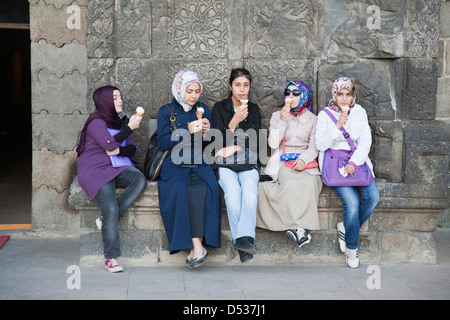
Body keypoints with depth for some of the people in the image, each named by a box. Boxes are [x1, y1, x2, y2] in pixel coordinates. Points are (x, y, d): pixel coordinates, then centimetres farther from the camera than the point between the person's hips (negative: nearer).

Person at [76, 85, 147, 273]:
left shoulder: (120, 122, 18)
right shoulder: (96, 121, -5)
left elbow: (133, 149, 12)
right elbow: (110, 144, -20)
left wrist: (119, 150, -9)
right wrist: (130, 128, -11)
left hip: (117, 169, 6)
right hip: (95, 171, -6)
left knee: (140, 180, -26)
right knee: (111, 208, -25)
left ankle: (106, 220, -14)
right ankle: (110, 257, -14)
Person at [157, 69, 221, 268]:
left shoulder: (203, 110, 16)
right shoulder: (166, 111, 9)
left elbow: (208, 146, 15)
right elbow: (163, 143, -4)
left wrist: (206, 133, -7)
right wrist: (187, 131, -13)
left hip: (199, 164, 2)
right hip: (174, 164, -1)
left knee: (201, 188, -33)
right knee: (181, 190, -34)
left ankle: (196, 246, -33)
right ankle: (198, 246, -31)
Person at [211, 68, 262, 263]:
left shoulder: (253, 109, 17)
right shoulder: (220, 108, 9)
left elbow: (255, 142, 10)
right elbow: (220, 142, -1)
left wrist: (235, 148, -6)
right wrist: (234, 121, -14)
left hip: (247, 162, 2)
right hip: (225, 164, -1)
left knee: (249, 188, -32)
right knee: (233, 189, -33)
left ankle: (244, 237, -42)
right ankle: (243, 240, -35)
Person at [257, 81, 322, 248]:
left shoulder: (312, 119, 14)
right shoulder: (277, 116, 15)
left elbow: (314, 147, 7)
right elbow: (273, 143, 3)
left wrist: (303, 159, -14)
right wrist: (283, 121, -6)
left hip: (305, 163, 1)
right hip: (283, 163, -1)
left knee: (309, 183, -34)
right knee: (291, 183, -35)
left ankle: (297, 226, -33)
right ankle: (298, 228, -34)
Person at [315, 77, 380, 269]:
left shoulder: (359, 113, 11)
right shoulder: (324, 115, 3)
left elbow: (365, 141, 3)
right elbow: (320, 145, -6)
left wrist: (355, 162, -12)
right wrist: (337, 126, -17)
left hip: (357, 162, 3)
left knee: (373, 197, -22)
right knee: (351, 201, -25)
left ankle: (346, 229, 1)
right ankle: (351, 248, -8)